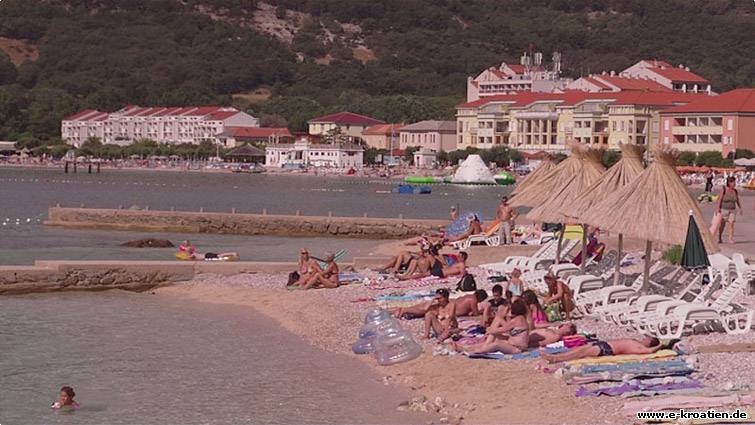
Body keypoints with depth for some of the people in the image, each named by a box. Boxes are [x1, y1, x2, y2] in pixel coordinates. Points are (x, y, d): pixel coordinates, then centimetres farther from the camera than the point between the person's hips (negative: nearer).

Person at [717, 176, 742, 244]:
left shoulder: (735, 191, -1)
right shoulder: (724, 190, -12)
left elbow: (737, 201, 10)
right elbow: (720, 200, -9)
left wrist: (740, 208, 4)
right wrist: (718, 209, -12)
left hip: (732, 210, 3)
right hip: (724, 210, -3)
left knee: (731, 224, -9)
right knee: (722, 225, 7)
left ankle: (731, 239, -7)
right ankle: (720, 238, 24)